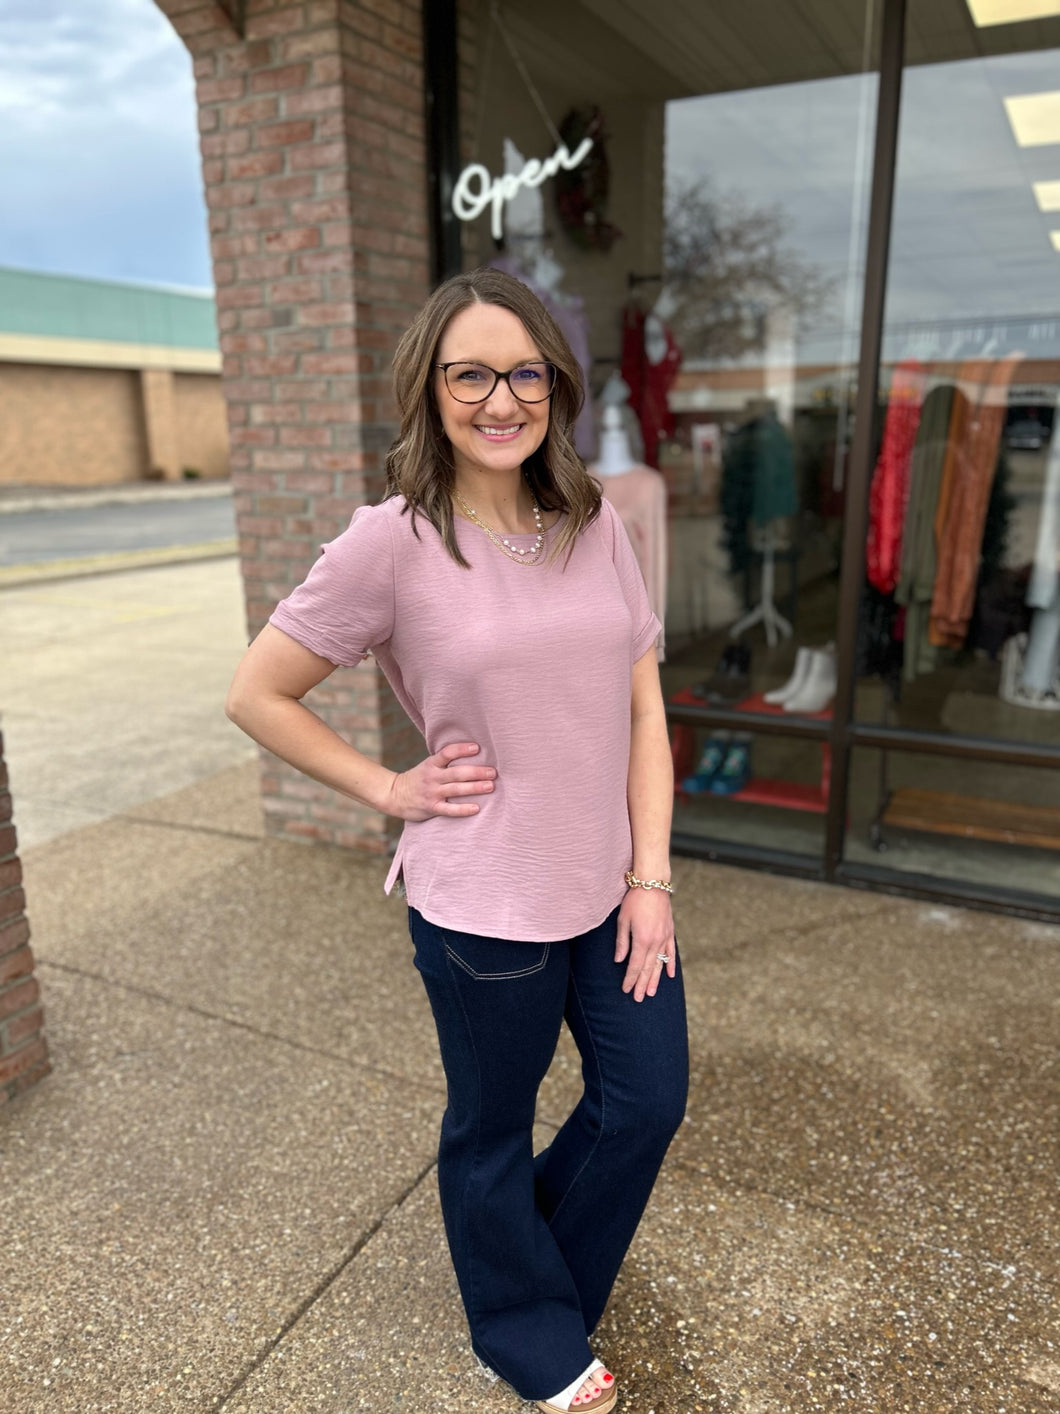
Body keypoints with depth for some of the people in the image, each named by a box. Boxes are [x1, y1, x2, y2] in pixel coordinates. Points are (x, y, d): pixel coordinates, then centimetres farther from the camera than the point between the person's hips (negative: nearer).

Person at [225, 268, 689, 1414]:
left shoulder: (596, 528, 0)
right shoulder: (393, 543, -14)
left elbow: (643, 708, 2)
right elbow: (256, 696, -6)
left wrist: (651, 878, -2)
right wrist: (387, 789, -8)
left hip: (612, 886, 5)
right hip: (482, 910, -5)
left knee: (648, 1104, 19)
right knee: (493, 1133, 18)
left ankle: (541, 1263, 51)